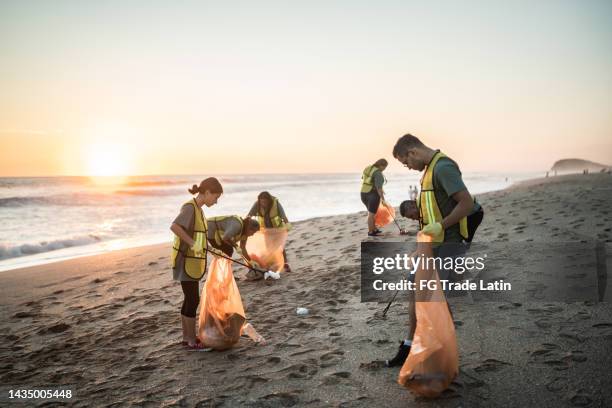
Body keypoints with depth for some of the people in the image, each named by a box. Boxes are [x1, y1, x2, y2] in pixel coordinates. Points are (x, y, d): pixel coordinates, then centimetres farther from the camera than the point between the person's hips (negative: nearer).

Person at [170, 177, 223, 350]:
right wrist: (192, 243, -32)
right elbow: (174, 227, -34)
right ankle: (192, 340, 9)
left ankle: (187, 337, 24)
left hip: (191, 260, 9)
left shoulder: (196, 208, 10)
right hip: (186, 261, -9)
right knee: (193, 300, -2)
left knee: (189, 299, 15)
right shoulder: (190, 207, -19)